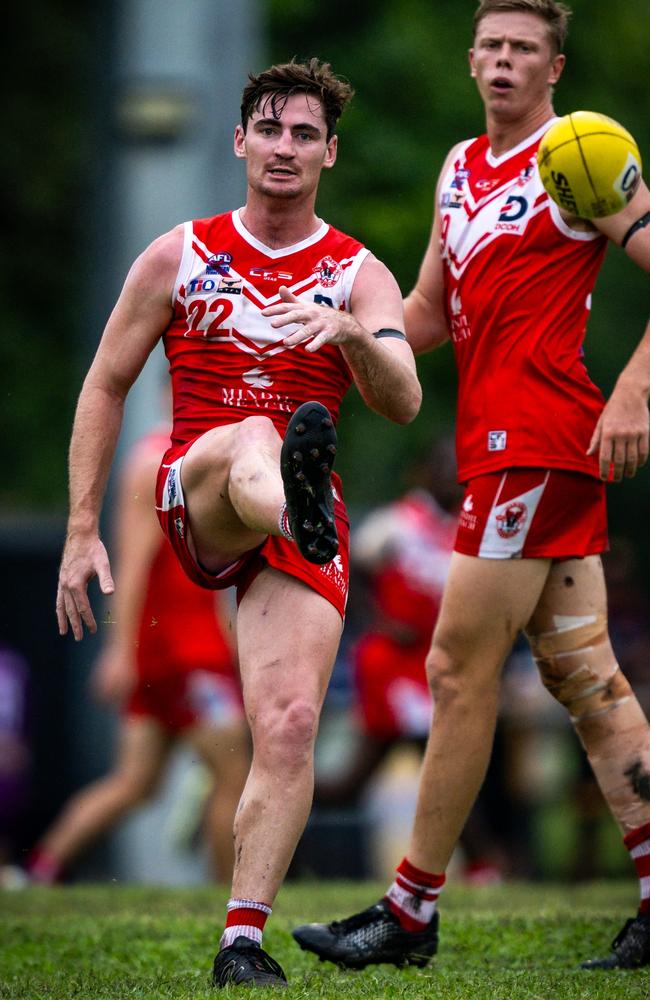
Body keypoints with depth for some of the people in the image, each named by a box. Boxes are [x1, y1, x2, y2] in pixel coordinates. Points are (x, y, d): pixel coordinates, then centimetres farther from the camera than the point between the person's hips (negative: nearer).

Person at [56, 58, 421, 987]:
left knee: (289, 726, -16)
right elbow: (105, 387, 11)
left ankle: (243, 942, -14)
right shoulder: (181, 256, 9)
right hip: (193, 498, -1)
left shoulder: (360, 275, 8)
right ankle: (297, 503, -75)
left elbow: (403, 403, -9)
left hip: (303, 529, 1)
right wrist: (82, 529, 3)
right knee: (250, 439, -37)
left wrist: (355, 334, -31)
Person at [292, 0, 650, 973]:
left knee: (460, 669, -6)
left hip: (535, 444, -9)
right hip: (497, 445, 9)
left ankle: (411, 912, -1)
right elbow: (430, 316, 26)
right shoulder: (460, 169, 19)